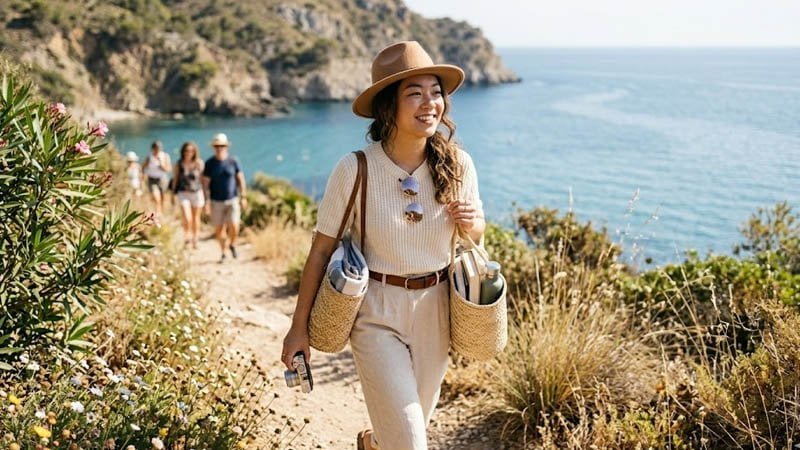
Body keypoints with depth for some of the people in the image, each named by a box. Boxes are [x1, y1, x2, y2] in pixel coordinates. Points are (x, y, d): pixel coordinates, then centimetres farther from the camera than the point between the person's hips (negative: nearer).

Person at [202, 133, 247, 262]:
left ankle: (232, 244, 17)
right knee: (218, 229, 4)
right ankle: (223, 253, 24)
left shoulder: (233, 161, -4)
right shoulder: (209, 163, -5)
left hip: (232, 200, -1)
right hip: (216, 202, 1)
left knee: (234, 226, -13)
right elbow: (206, 183, -3)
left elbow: (240, 179, 3)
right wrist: (207, 201, -9)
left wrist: (243, 197, 0)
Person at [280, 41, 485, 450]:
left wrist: (470, 223, -16)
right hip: (376, 313, -4)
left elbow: (476, 234, 9)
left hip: (434, 311, 4)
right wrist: (299, 327, -6)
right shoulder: (355, 170, -17)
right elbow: (321, 249, -10)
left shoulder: (458, 165, -8)